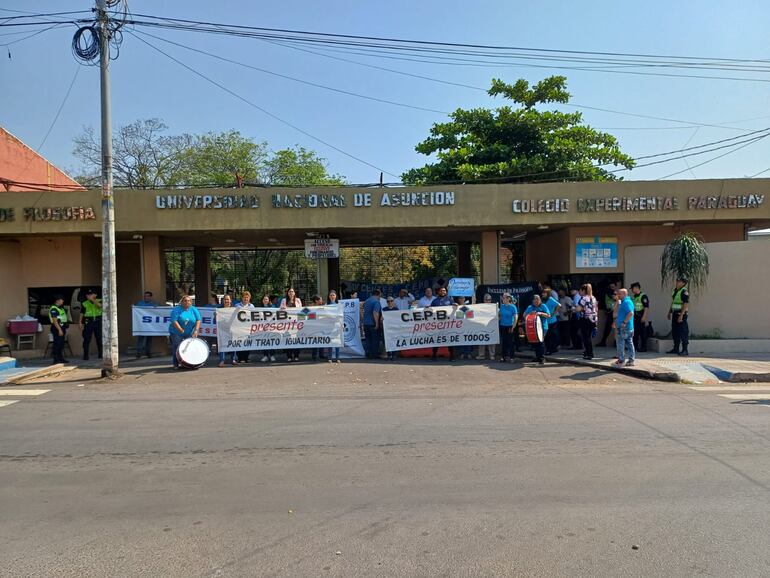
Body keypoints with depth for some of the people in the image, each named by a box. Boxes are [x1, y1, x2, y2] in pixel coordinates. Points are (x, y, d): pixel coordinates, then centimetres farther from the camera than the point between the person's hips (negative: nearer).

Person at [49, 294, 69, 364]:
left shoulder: (61, 308, 16)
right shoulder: (53, 309, -14)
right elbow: (55, 321, -20)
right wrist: (59, 330, -24)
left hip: (62, 327, 10)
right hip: (57, 328, -10)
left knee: (61, 344, 14)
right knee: (57, 344, -7)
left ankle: (60, 358, 21)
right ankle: (56, 360, -4)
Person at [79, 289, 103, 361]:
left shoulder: (99, 301, 6)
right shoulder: (85, 304, 6)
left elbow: (100, 305, -18)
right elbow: (82, 314, 7)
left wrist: (93, 300, -22)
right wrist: (81, 323, 0)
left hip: (98, 322, 0)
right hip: (88, 322, 0)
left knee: (99, 339, 3)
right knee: (87, 339, -1)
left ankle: (101, 354, 11)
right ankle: (85, 355, 4)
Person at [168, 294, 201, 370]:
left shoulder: (194, 310, 3)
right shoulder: (176, 310, -9)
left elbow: (198, 320, -1)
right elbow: (174, 321, -18)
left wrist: (196, 330, -14)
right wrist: (182, 330, -25)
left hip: (189, 333, 3)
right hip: (176, 332, -3)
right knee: (177, 347, -7)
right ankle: (176, 364, 2)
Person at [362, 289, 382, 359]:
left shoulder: (366, 301, 15)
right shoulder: (376, 301, -11)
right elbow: (375, 313, -22)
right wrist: (377, 323, -20)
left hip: (366, 323, 7)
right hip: (373, 324, -7)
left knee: (368, 340, 11)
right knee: (375, 340, 0)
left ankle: (368, 355, 11)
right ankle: (374, 355, 2)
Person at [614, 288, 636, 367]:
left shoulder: (626, 302, -15)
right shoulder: (628, 301, 18)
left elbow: (631, 313, -27)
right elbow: (620, 312, 28)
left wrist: (624, 322, -25)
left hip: (624, 327, -10)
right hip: (630, 327, 10)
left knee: (620, 343, -3)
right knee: (629, 343, 10)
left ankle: (621, 360, 1)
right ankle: (631, 360, 14)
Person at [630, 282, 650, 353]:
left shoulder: (643, 296, -11)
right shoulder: (633, 297, 15)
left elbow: (646, 307, -17)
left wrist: (644, 317, -21)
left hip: (641, 316, -8)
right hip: (635, 316, 8)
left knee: (642, 332, -3)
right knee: (635, 332, 11)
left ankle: (644, 347, 2)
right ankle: (634, 346, 19)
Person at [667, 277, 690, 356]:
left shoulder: (684, 292, -13)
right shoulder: (675, 290, 15)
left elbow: (686, 304, -19)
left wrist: (681, 315, -24)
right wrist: (670, 312, 22)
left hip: (681, 314, -9)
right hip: (675, 313, 9)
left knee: (683, 332, -6)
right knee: (675, 332, 13)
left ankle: (685, 350, -3)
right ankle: (676, 349, 21)